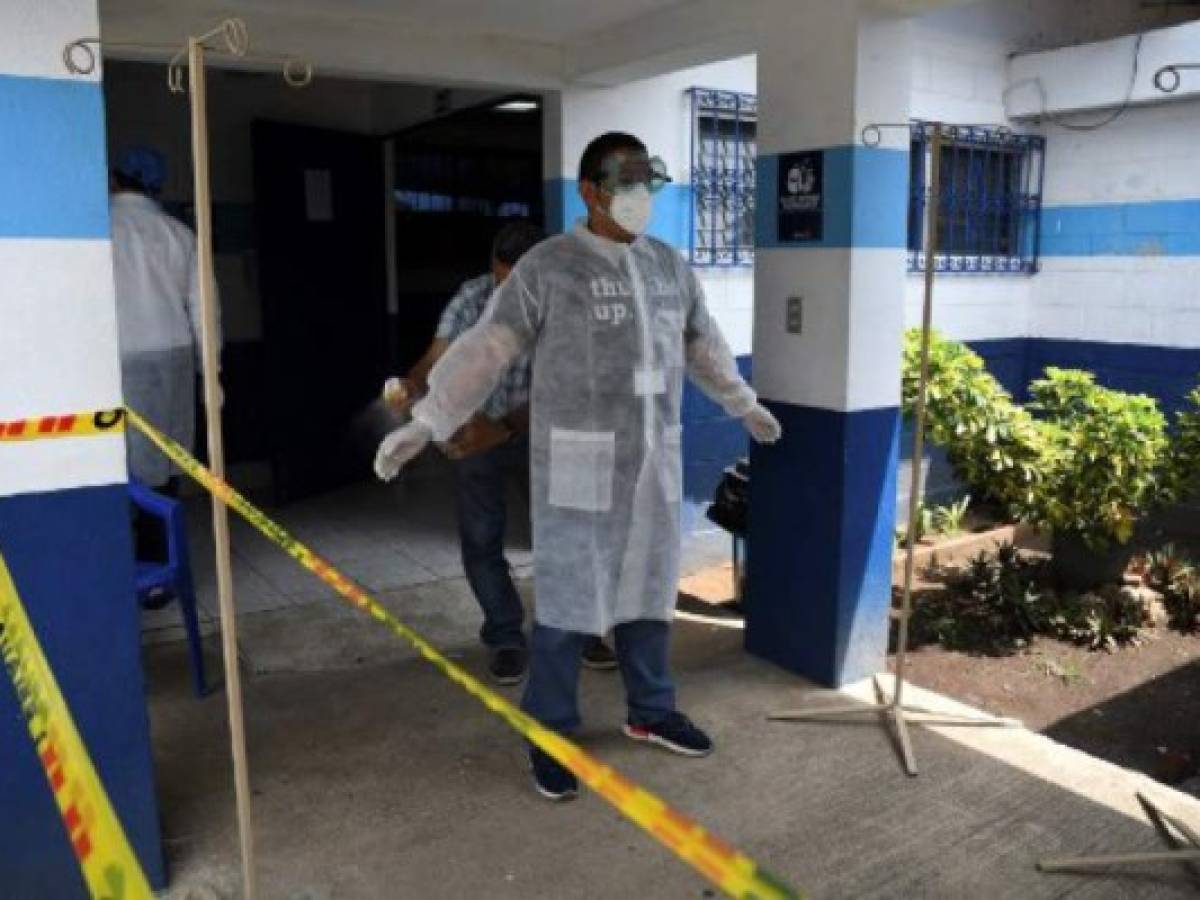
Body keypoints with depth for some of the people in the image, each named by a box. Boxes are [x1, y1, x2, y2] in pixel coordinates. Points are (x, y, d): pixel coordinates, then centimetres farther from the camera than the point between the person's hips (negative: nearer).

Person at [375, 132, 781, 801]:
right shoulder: (548, 267, -7)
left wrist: (744, 403, 34)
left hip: (654, 461, 5)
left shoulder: (669, 264, 10)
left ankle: (651, 712, 33)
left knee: (649, 589, 15)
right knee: (567, 600, 2)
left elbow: (703, 343, 24)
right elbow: (485, 350, -11)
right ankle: (550, 736, 18)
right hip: (579, 465, -5)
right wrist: (424, 425, -17)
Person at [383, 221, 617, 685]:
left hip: (535, 431, 0)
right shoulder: (473, 297, -15)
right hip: (472, 429, 0)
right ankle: (505, 638, 15)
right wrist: (410, 388, -46)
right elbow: (437, 360, -23)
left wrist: (503, 429, -40)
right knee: (481, 541, -3)